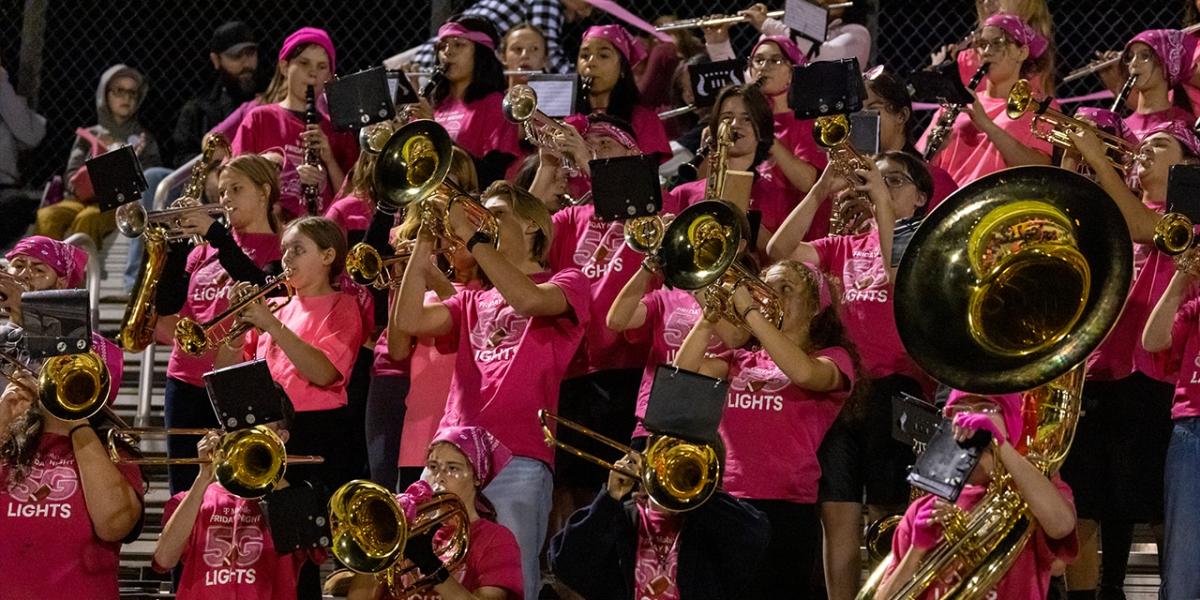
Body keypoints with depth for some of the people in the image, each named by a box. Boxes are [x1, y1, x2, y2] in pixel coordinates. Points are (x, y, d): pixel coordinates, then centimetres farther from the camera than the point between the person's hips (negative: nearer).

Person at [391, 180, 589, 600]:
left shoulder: (567, 283, 10)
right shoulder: (473, 301, 25)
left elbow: (528, 299, -13)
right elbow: (410, 321, 9)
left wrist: (472, 235, -10)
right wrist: (424, 246, 3)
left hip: (518, 460, -5)